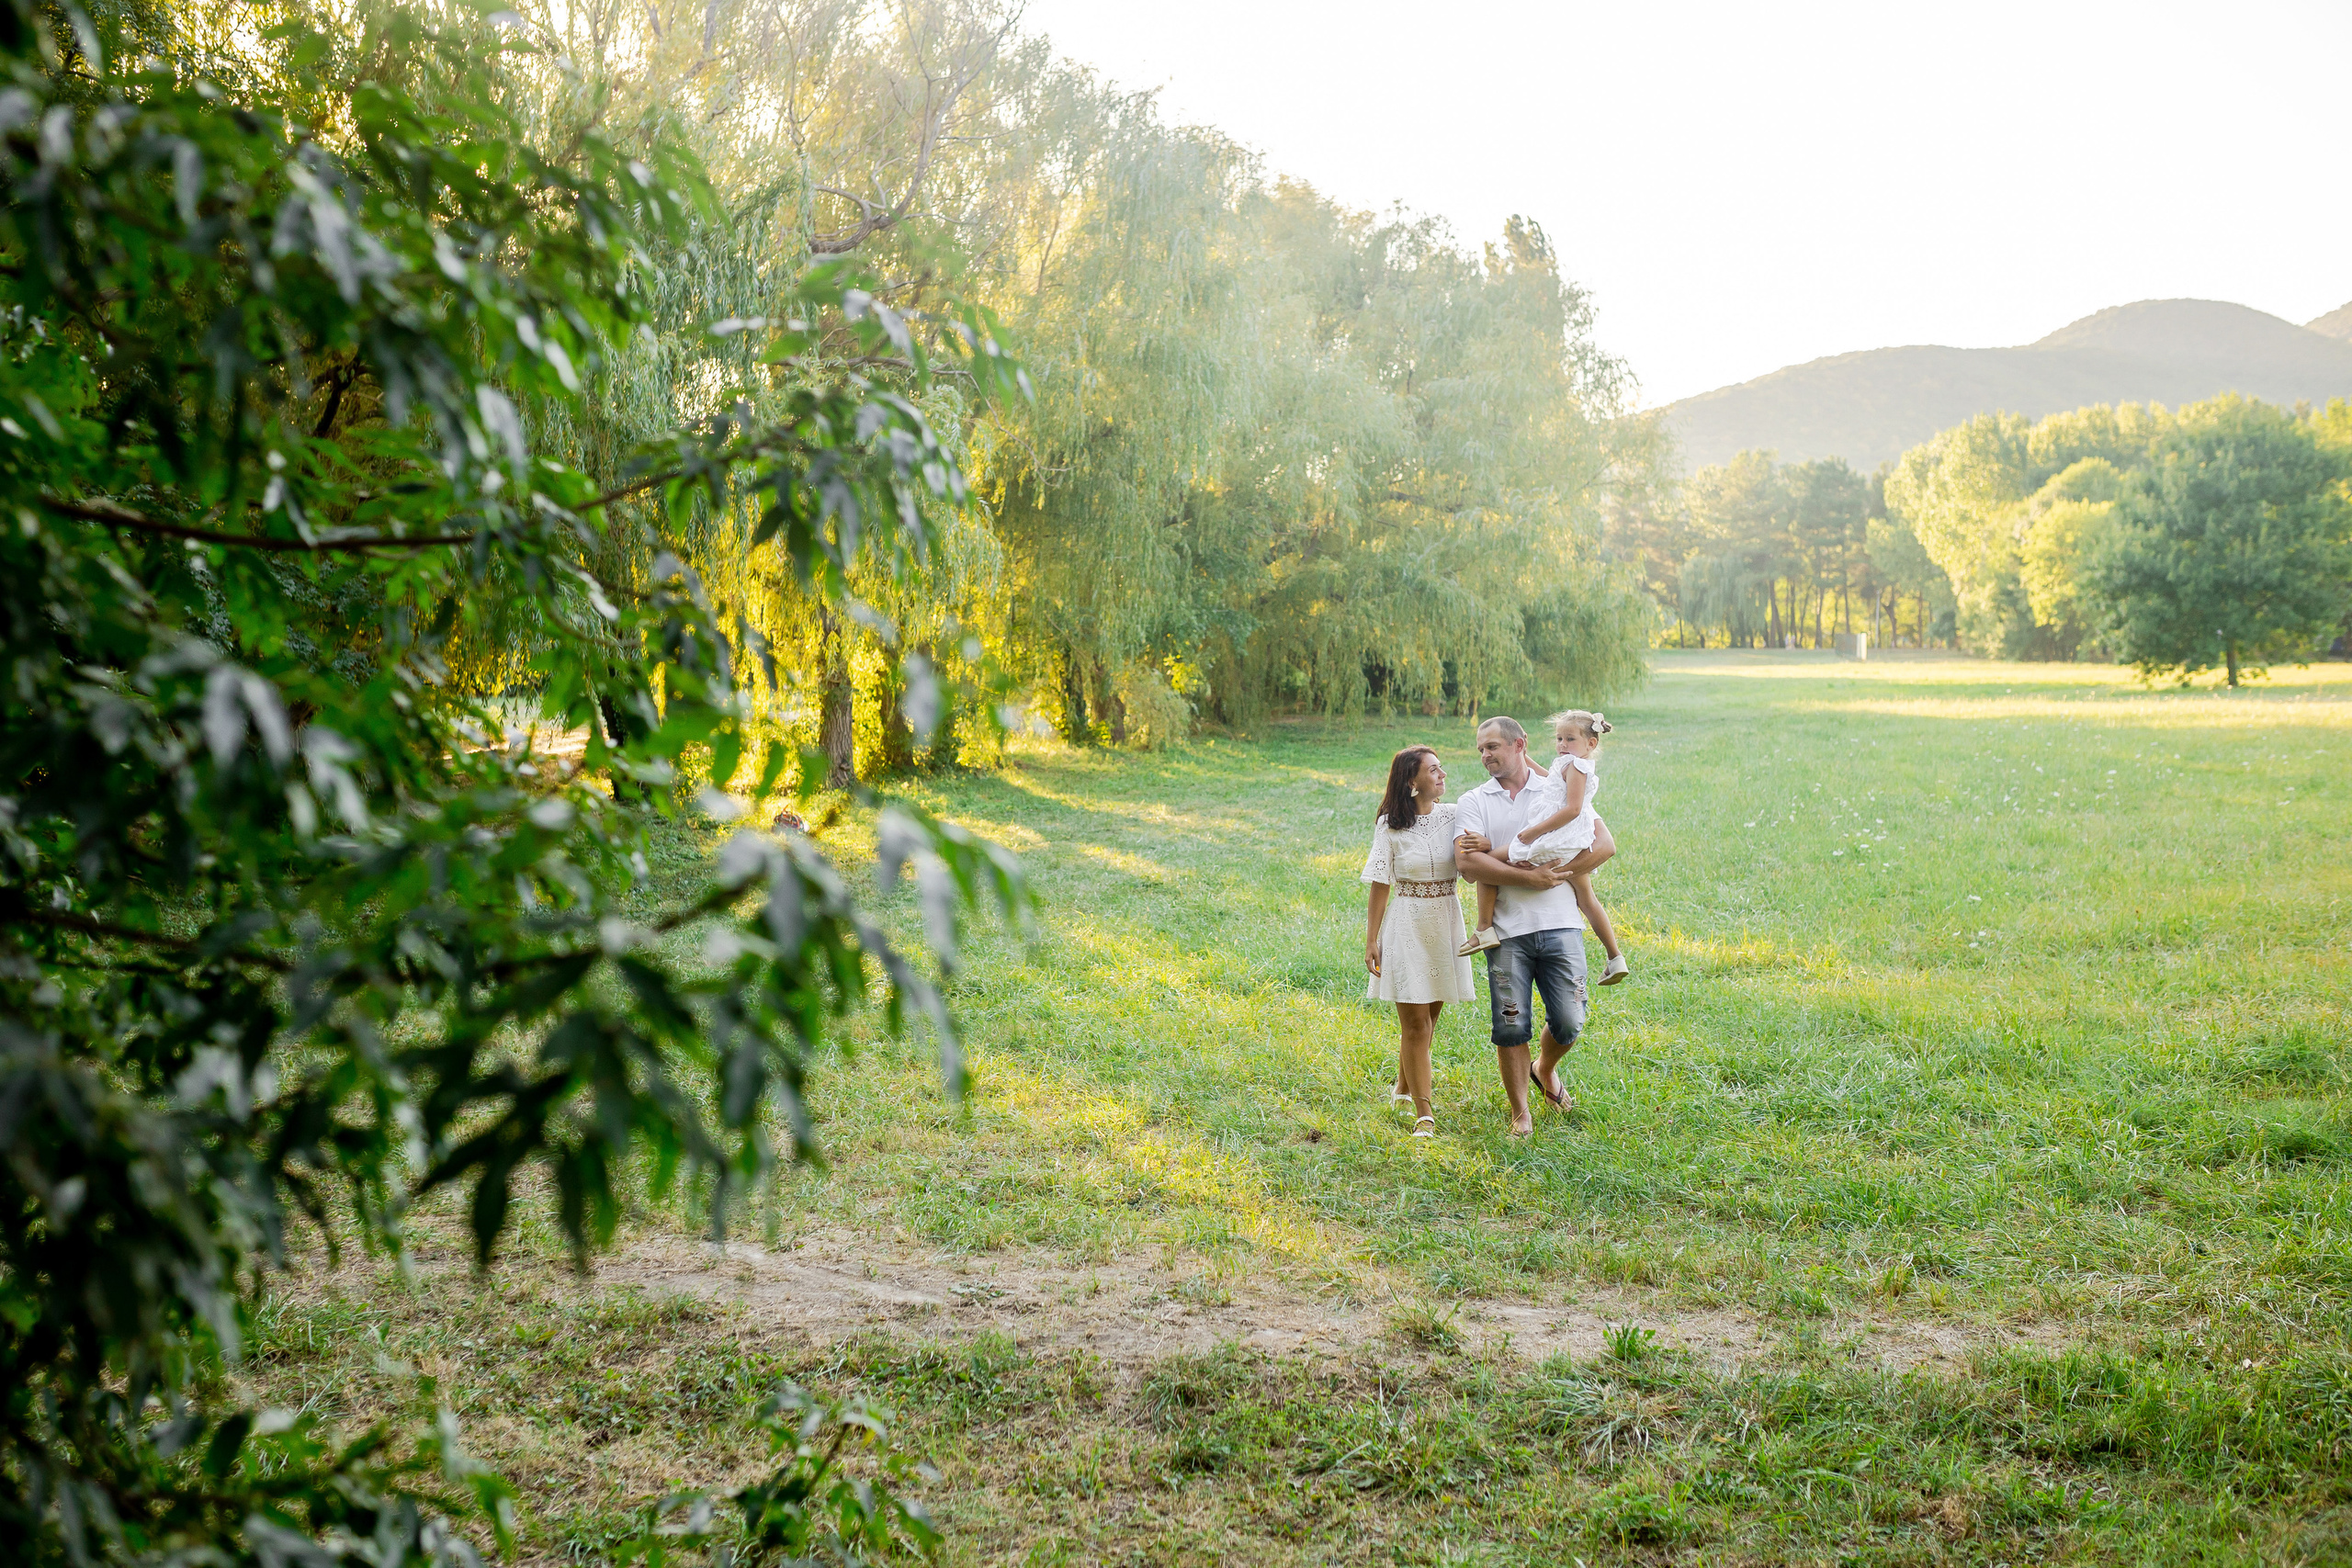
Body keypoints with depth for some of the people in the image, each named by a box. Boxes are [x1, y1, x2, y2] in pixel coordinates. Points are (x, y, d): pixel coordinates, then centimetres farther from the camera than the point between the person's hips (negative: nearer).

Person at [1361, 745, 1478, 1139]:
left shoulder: (1454, 817, 3)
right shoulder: (1391, 825, -5)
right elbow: (1380, 885, -3)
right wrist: (1371, 940, -4)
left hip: (1446, 923, 4)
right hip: (1407, 924, -4)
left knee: (1427, 1016, 15)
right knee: (1415, 1023, -3)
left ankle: (1403, 1088, 36)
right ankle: (1423, 1114, 2)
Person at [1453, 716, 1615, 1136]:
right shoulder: (1473, 802, 7)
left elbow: (1604, 844, 4)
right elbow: (1467, 861, -10)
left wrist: (1558, 871, -9)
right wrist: (1529, 878, -15)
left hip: (1560, 925, 1)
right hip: (1507, 931, 0)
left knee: (1568, 1022, -2)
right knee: (1511, 1027, -1)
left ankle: (1545, 1069, 32)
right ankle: (1520, 1113, 15)